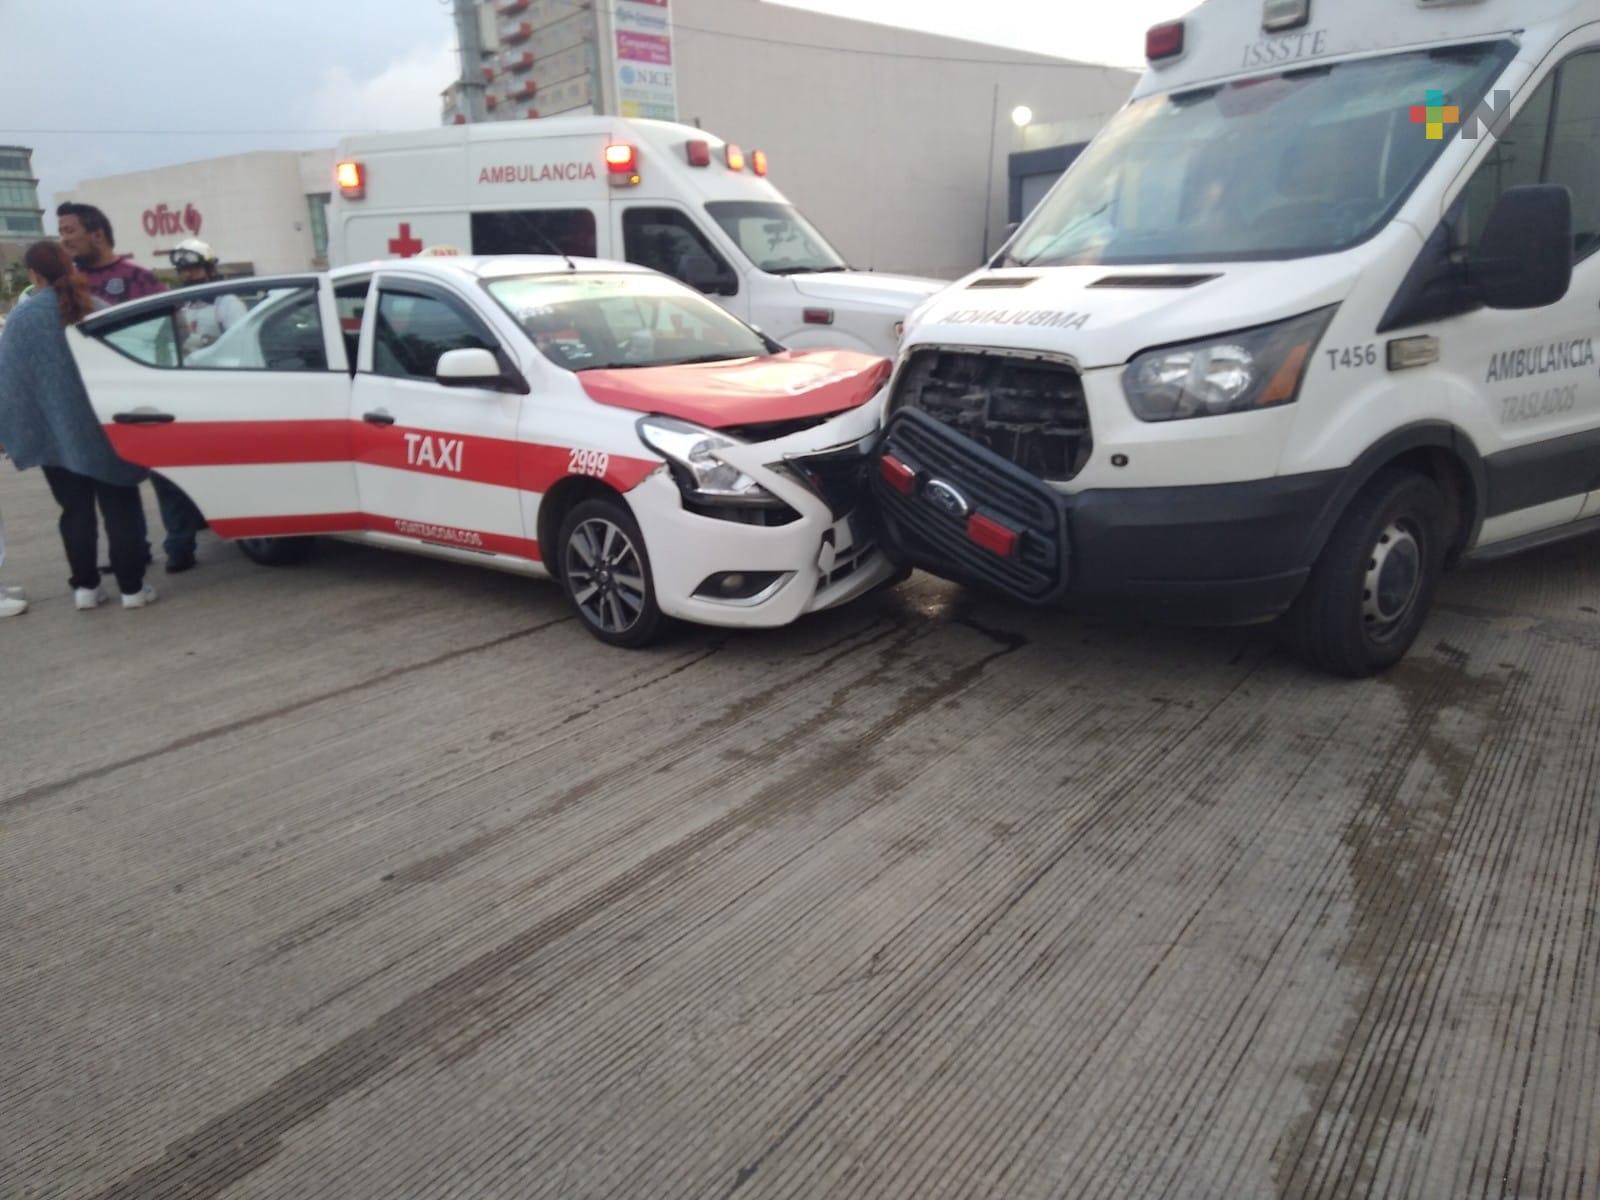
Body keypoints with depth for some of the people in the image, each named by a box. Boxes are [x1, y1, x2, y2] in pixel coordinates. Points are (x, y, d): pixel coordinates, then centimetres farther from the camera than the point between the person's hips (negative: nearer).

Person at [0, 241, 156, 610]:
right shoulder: (98, 308, 0)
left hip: (56, 431, 0)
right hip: (105, 427, 0)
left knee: (76, 510, 10)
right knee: (119, 506, 4)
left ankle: (86, 586, 14)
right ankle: (132, 586, 4)